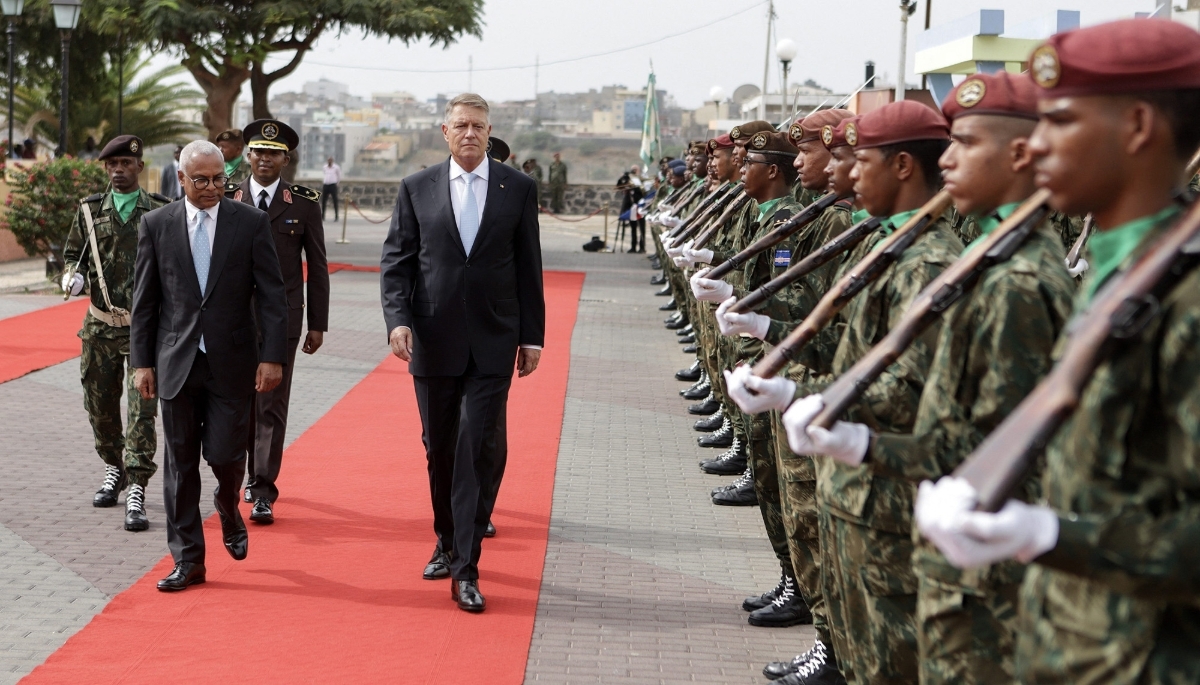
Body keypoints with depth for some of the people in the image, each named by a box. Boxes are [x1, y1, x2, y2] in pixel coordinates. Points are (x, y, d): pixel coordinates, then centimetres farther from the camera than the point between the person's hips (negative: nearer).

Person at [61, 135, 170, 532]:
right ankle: (114, 470, 37)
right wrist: (72, 276, -6)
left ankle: (136, 495, -8)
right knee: (100, 406, 13)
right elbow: (72, 253, 16)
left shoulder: (162, 212, -1)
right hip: (100, 327, 4)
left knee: (142, 410, -9)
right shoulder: (89, 211, 7)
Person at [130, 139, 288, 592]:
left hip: (232, 364, -1)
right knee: (180, 462, 5)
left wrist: (272, 356, -9)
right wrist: (142, 361, 1)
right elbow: (144, 299, 6)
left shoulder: (251, 222, 0)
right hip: (176, 363, 2)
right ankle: (187, 560, 13)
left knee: (224, 455, -3)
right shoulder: (156, 225, 3)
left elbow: (271, 295, -2)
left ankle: (229, 510, 33)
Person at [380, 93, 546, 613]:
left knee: (481, 449, -9)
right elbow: (396, 261, 3)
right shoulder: (417, 189, 5)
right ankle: (447, 542, 31)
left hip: (492, 342, -1)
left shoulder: (518, 189, 4)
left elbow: (528, 268, 6)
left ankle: (465, 569, -6)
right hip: (433, 341, 1)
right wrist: (397, 319, -12)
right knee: (440, 449, 11)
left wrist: (532, 336, 4)